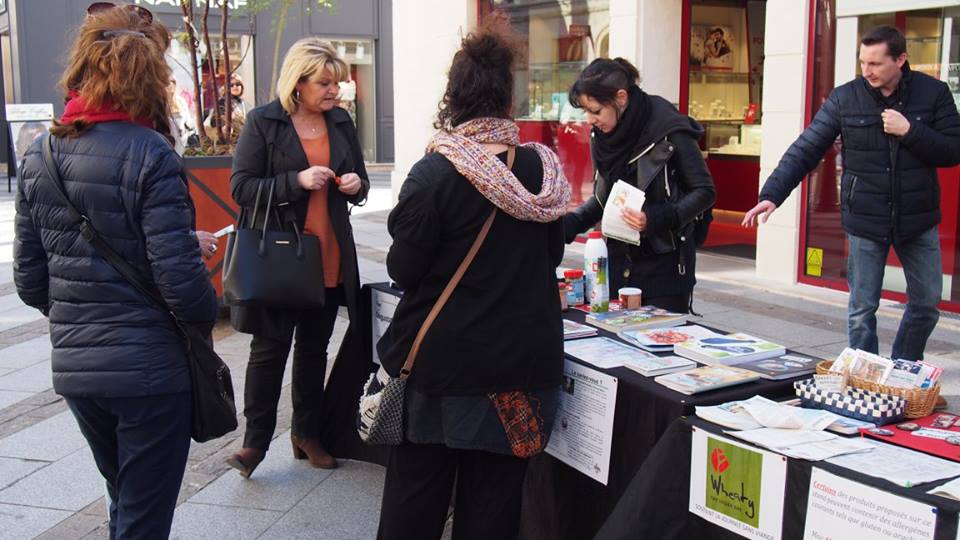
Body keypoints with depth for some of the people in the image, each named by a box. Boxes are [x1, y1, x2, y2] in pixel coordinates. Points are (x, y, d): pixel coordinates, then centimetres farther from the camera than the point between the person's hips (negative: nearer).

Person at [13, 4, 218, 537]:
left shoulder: (41, 156, 2)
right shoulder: (149, 154, -17)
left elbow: (29, 279, 6)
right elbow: (179, 277, -20)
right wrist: (208, 314, 0)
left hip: (73, 367, 7)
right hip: (149, 368, -6)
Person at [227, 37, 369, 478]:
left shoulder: (340, 122, 9)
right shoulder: (263, 122, -7)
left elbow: (360, 181, 19)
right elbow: (241, 187, -10)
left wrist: (356, 184, -6)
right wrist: (297, 181, -22)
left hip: (330, 257, 5)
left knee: (315, 347, 13)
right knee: (270, 348, 0)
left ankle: (307, 433, 26)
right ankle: (255, 440, 12)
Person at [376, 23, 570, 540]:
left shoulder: (434, 173, -14)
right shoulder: (541, 168, -2)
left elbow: (403, 269, -10)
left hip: (442, 360, -3)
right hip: (520, 360, 3)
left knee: (415, 496, 12)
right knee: (492, 496, 13)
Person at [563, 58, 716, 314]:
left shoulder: (669, 131, -14)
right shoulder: (602, 137, 4)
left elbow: (705, 192, -9)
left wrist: (654, 219, -22)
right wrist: (569, 224, -1)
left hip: (665, 264, -5)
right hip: (618, 261, 5)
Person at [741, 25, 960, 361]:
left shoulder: (933, 93, -5)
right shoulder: (845, 98, -7)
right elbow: (804, 151, -9)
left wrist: (910, 132, -20)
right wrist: (771, 195, -20)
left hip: (918, 220, 2)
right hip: (865, 222, -1)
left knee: (926, 304, 11)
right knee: (862, 311, 4)